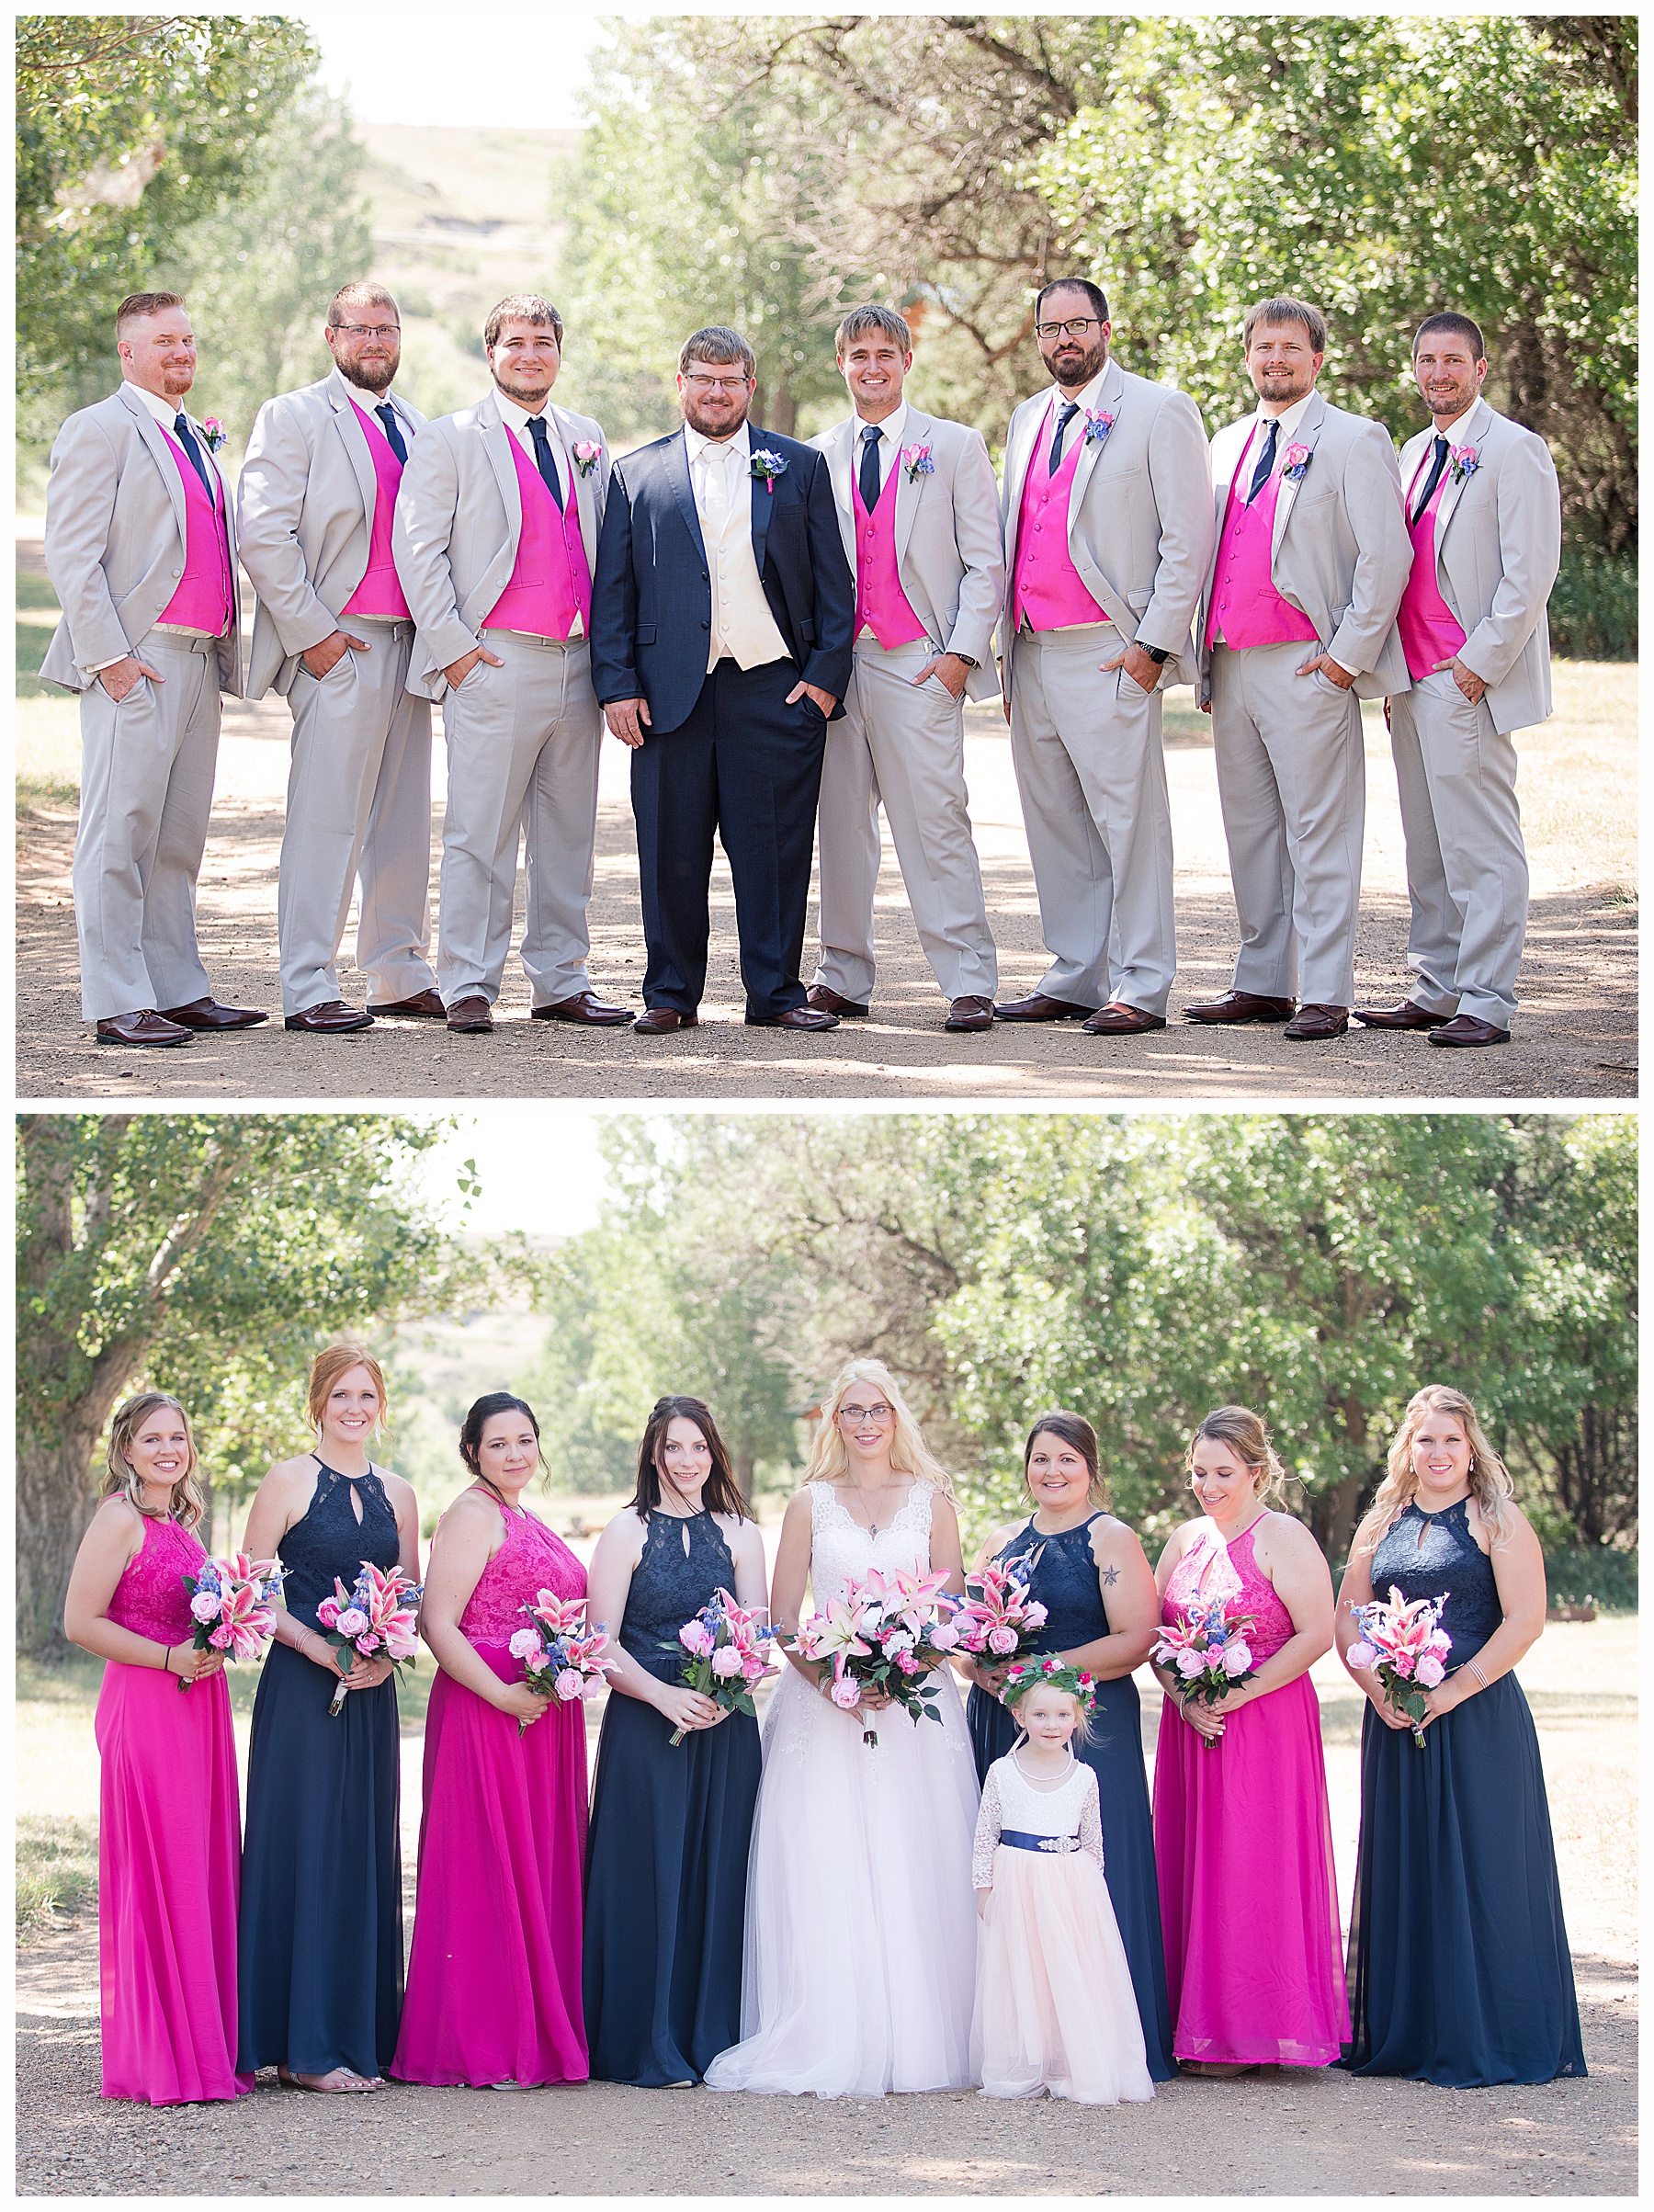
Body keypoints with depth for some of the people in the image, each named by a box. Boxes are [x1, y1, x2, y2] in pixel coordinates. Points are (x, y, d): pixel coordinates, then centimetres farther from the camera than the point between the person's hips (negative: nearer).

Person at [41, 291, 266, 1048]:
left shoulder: (198, 440, 21)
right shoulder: (100, 430, -4)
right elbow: (71, 552, -10)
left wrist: (224, 652, 12)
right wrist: (108, 657, -16)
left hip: (201, 660, 8)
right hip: (137, 662, -8)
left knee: (179, 837, 11)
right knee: (120, 834, -6)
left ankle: (177, 989, 16)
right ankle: (118, 1004, -6)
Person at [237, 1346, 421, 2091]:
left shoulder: (396, 1494, 13)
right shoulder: (288, 1481, -2)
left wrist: (388, 1654, -5)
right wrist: (319, 1648, -16)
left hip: (372, 1694, 5)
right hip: (301, 1690, -5)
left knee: (368, 1853, 6)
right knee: (306, 1849, -6)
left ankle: (361, 2035, 12)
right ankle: (306, 2048, -2)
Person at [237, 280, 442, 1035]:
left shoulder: (413, 426, 18)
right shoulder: (293, 418, -3)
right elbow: (263, 537, -10)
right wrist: (312, 633, -14)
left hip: (407, 644, 7)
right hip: (337, 647, -7)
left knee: (402, 820, 11)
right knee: (326, 822, -7)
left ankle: (400, 974, 19)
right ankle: (308, 990, -5)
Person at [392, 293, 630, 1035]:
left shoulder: (586, 440, 16)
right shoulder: (449, 440, 1)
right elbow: (417, 548, -4)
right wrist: (453, 646, -10)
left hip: (577, 663, 5)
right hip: (494, 664, -5)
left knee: (567, 835, 9)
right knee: (481, 834, -5)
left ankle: (559, 981, 16)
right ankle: (469, 988, 0)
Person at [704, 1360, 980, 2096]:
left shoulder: (931, 1501, 10)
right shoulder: (810, 1505, 8)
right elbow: (782, 1621, 5)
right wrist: (831, 1680, -12)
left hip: (916, 1705, 1)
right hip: (823, 1705, 0)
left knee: (915, 1867, -4)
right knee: (824, 1866, -9)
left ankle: (917, 2043, 0)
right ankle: (828, 2045, -7)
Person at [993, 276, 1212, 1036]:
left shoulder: (1160, 411, -2)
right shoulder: (1028, 420, 18)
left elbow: (1188, 538, -7)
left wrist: (1155, 644, -13)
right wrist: (1005, 647, 15)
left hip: (1109, 653, -7)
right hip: (1032, 652, 7)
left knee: (1127, 821, -6)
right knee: (1055, 823, 9)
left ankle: (1138, 988, -3)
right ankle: (1075, 979, 15)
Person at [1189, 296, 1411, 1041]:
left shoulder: (1353, 441, -2)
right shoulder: (1226, 445, 18)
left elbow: (1386, 556, -9)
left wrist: (1348, 656, -12)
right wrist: (1204, 660, 15)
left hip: (1308, 668, -7)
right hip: (1231, 665, 7)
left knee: (1318, 833, -6)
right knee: (1251, 831, 10)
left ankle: (1325, 996, -6)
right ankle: (1262, 984, 17)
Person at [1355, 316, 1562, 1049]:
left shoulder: (1513, 450, -7)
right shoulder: (1414, 453, 18)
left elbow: (1531, 572, -13)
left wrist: (1481, 664, -15)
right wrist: (1394, 668, 15)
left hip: (1470, 683, -8)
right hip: (1414, 680, 8)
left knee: (1482, 849, -7)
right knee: (1428, 846, 11)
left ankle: (1486, 1003, -6)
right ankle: (1437, 991, 17)